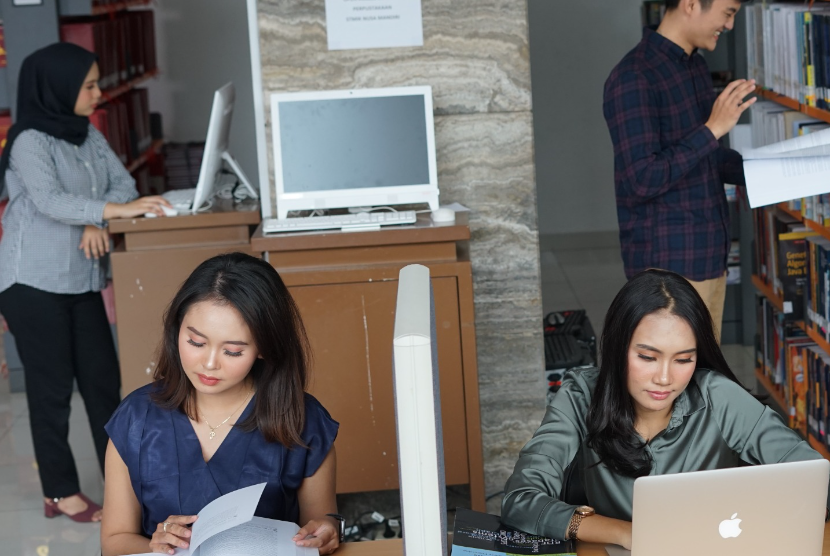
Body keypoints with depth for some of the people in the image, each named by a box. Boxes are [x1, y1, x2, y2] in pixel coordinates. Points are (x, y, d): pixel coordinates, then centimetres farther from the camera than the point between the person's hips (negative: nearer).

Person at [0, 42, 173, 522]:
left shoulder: (89, 135, 10)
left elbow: (123, 184, 6)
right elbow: (49, 201, -27)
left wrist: (97, 222, -14)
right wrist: (118, 210, -36)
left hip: (82, 281, 7)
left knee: (103, 378, 7)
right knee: (52, 386, 0)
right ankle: (61, 493, 9)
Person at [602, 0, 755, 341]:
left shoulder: (695, 66, 12)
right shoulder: (633, 78, -17)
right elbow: (642, 179, -22)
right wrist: (713, 128, -23)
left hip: (710, 256, 9)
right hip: (669, 262, -9)